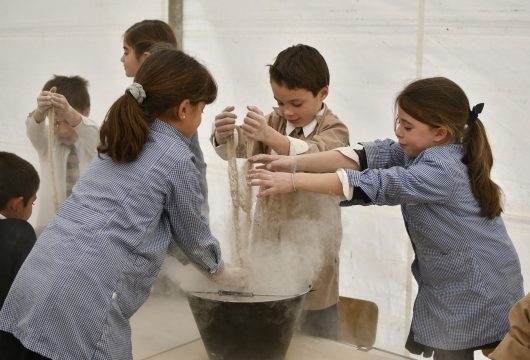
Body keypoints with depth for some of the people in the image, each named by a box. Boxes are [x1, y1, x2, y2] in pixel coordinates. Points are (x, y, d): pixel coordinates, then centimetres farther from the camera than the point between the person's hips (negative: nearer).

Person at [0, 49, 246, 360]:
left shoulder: (120, 141, 19)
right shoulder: (177, 159, -1)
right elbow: (193, 236, 12)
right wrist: (222, 274, 30)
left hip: (32, 283, 7)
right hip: (82, 301, -7)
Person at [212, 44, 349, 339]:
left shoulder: (334, 130, -8)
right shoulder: (274, 122, 7)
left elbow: (315, 155, -30)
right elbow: (241, 146, -8)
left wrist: (270, 136, -47)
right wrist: (225, 134, -33)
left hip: (311, 248, -4)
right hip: (267, 241, 4)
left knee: (315, 338, 7)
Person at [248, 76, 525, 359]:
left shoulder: (442, 170, -26)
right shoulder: (421, 152, 1)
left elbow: (377, 184, -32)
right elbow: (369, 156, -8)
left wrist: (293, 182, -33)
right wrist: (296, 162, -19)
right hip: (445, 287, 8)